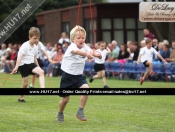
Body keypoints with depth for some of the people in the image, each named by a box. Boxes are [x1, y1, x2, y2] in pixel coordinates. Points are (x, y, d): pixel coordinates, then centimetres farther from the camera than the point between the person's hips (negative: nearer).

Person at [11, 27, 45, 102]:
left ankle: (42, 88, -32)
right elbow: (20, 57, -19)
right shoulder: (25, 46, -12)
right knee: (25, 83, -4)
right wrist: (16, 67, -28)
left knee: (41, 71, -23)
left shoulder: (35, 47, 11)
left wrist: (38, 67, 26)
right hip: (23, 65, -6)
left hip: (31, 64, 6)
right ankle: (21, 97, 15)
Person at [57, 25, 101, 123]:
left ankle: (80, 112, -9)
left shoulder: (84, 47, -4)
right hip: (68, 75, -4)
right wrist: (86, 54, -63)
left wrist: (96, 54, -48)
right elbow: (77, 51, -44)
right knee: (65, 99, 4)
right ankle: (60, 114, 35)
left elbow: (90, 51, -24)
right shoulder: (72, 47, -20)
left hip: (79, 75, 4)